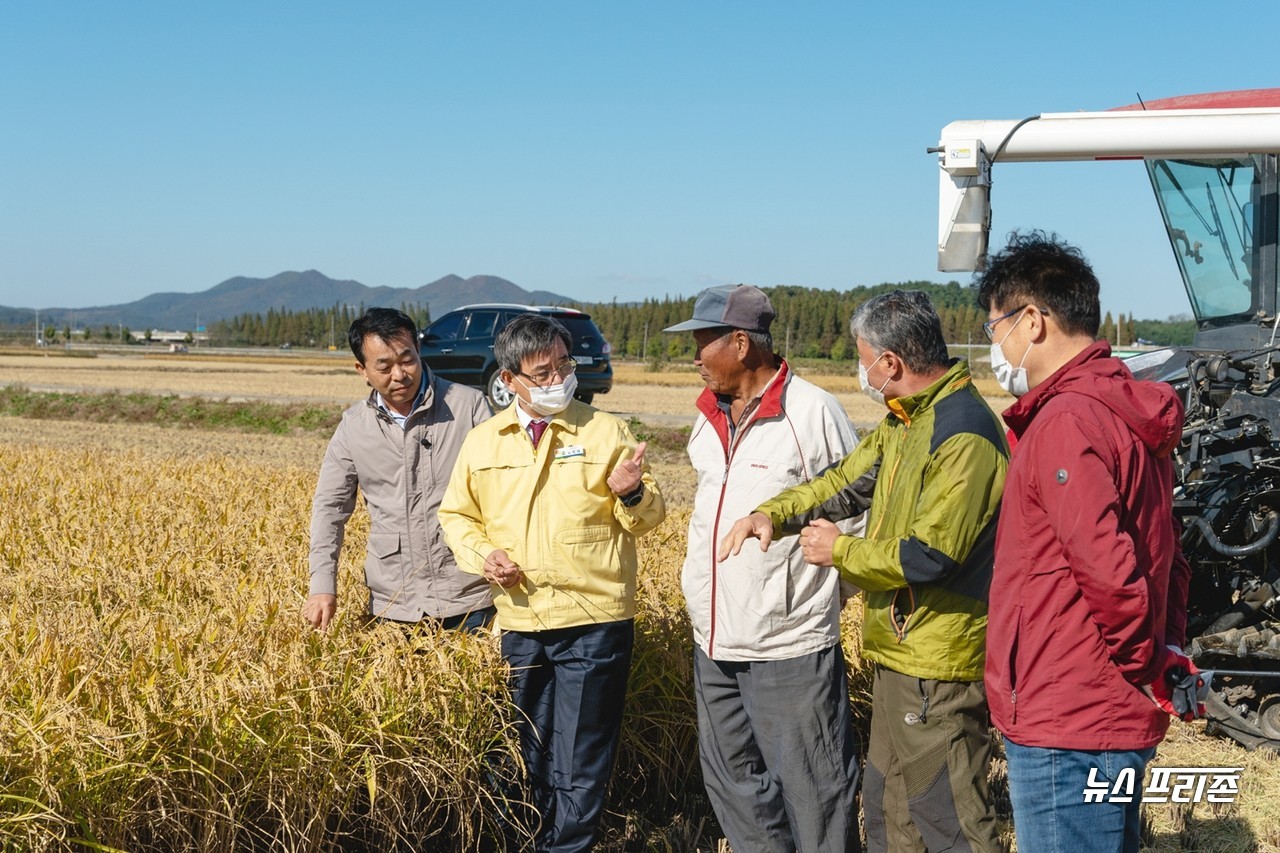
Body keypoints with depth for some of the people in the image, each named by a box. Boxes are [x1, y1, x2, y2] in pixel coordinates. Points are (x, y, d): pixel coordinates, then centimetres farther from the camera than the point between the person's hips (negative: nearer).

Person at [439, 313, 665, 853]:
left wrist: (631, 493, -21)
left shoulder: (605, 431, -2)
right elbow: (457, 515, 17)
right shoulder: (483, 442, 7)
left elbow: (650, 517, 1)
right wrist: (481, 554, -2)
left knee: (579, 765, 0)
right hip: (519, 625, 4)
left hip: (594, 625, -4)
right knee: (531, 759, 17)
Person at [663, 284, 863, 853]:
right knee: (734, 786, 17)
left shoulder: (812, 412, -12)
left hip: (789, 647, -8)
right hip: (713, 644, 8)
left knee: (812, 790, 1)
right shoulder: (709, 418, 10)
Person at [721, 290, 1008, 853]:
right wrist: (772, 513, -2)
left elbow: (930, 556, -26)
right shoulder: (904, 421, 11)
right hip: (899, 656, 10)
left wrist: (840, 551, -12)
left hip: (936, 669, -10)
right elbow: (846, 478, 15)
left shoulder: (963, 434, -21)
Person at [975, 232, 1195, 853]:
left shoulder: (1065, 422, -19)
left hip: (1067, 730, -10)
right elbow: (1164, 558, 18)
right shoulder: (1128, 414, 13)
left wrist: (1146, 667, -11)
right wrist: (1169, 649, 12)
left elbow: (1109, 573, -25)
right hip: (1120, 717, 10)